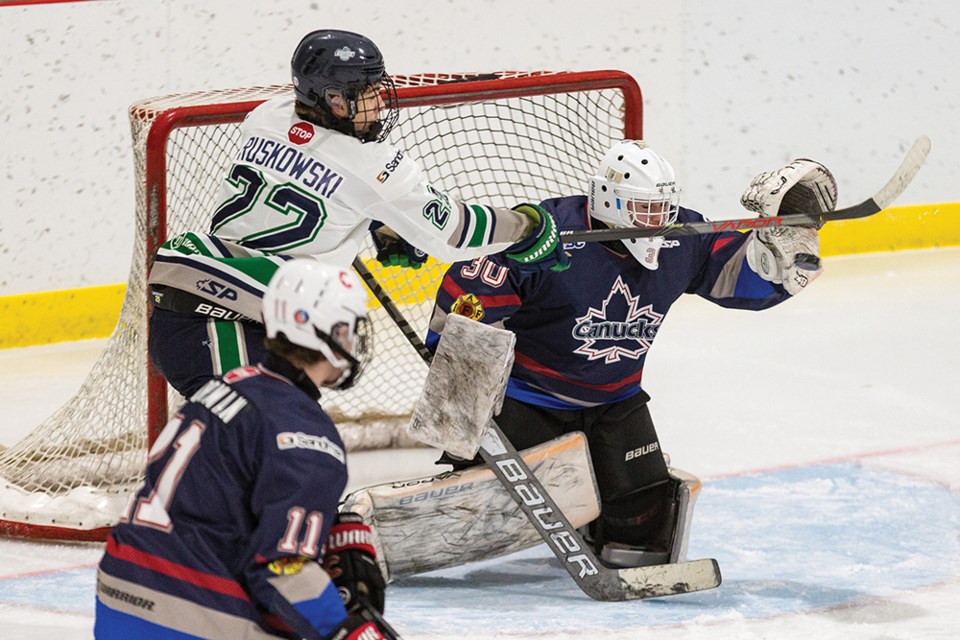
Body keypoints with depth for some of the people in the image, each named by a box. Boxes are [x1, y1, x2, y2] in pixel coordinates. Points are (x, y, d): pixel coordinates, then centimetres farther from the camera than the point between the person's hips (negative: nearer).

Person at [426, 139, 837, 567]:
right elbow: (469, 291, -19)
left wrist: (788, 229, -17)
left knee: (644, 511, -2)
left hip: (615, 401, 5)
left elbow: (750, 278, 0)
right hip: (525, 397, -5)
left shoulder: (681, 241, -7)